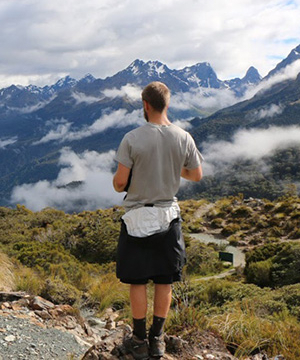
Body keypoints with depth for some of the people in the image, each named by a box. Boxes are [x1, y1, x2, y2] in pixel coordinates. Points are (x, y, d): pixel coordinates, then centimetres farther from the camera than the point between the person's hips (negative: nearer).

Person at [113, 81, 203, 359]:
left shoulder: (132, 139, -15)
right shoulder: (184, 138, -6)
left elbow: (120, 182, -14)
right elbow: (196, 175, 7)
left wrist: (116, 182, 10)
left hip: (138, 218, -3)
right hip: (168, 217, 3)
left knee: (138, 282, 9)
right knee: (164, 281, 13)